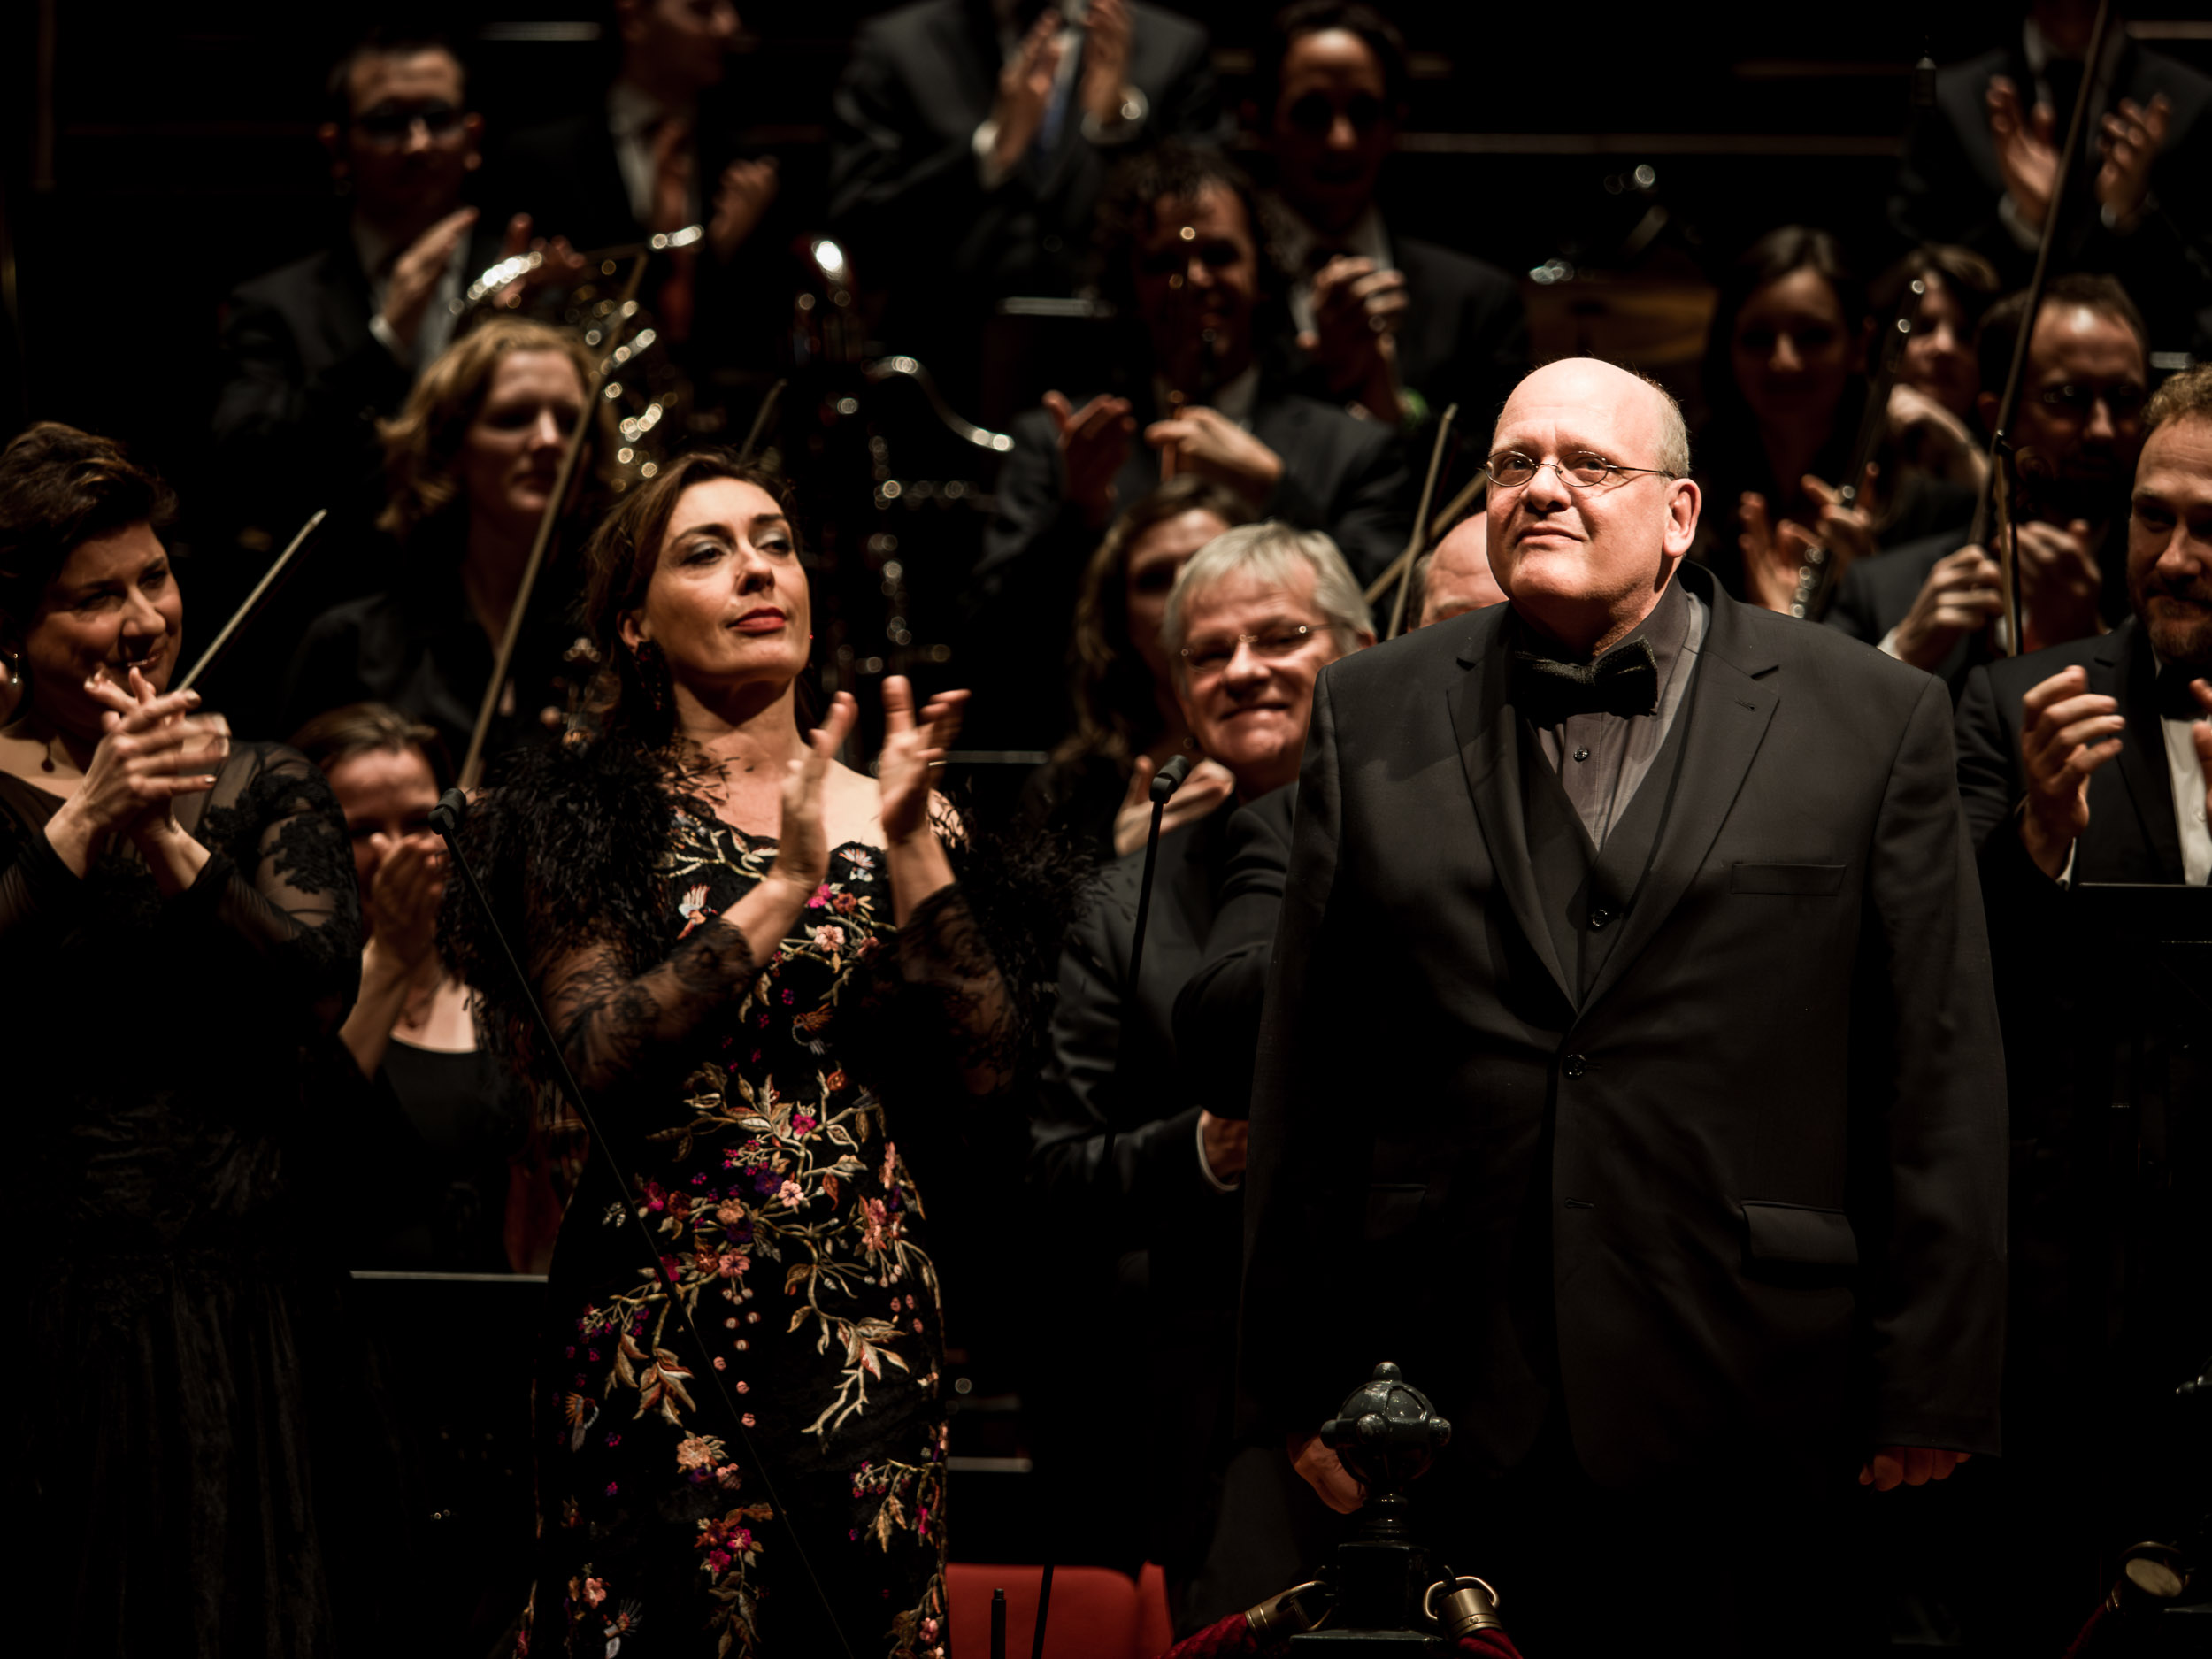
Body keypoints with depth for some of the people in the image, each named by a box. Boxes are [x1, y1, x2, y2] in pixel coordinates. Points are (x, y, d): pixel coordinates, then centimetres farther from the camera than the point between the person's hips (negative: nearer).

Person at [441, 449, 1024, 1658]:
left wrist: (909, 848, -9)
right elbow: (600, 1060, -13)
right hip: (660, 1319, -3)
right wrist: (783, 888, -17)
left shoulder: (884, 808, 9)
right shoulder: (586, 811, 1)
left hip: (869, 1325, 3)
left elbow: (975, 1069, 0)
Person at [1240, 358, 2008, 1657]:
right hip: (1454, 1415, 2)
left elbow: (1940, 1079, 1)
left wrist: (1930, 1391, -3)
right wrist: (1300, 1380, 7)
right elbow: (1308, 1071, 10)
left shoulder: (1873, 721, 3)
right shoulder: (1375, 717, 9)